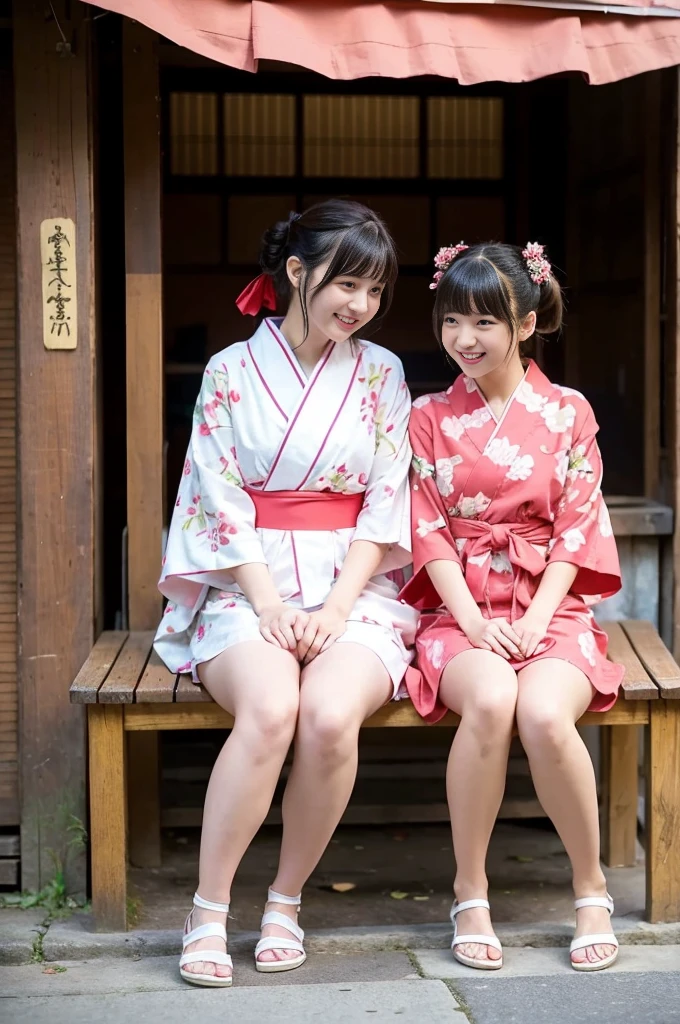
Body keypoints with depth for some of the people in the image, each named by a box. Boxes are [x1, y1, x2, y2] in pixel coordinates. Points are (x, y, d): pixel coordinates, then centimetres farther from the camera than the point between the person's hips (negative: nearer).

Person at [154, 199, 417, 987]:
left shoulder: (381, 374, 10)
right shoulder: (232, 371, 5)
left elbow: (387, 500, 3)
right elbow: (222, 498, -1)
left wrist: (337, 607, -10)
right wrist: (271, 603, -13)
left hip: (355, 589, 1)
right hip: (248, 587, -1)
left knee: (330, 714, -31)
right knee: (269, 707, -33)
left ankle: (287, 900, -9)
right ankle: (208, 911, -19)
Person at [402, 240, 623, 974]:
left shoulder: (567, 412, 8)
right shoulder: (428, 419, 10)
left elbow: (576, 528, 2)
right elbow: (429, 531, 3)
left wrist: (536, 618, -12)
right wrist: (474, 619, -12)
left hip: (550, 609, 0)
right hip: (460, 612, 1)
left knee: (544, 712, -33)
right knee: (490, 700, -34)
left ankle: (591, 887, -9)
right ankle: (470, 892, -16)